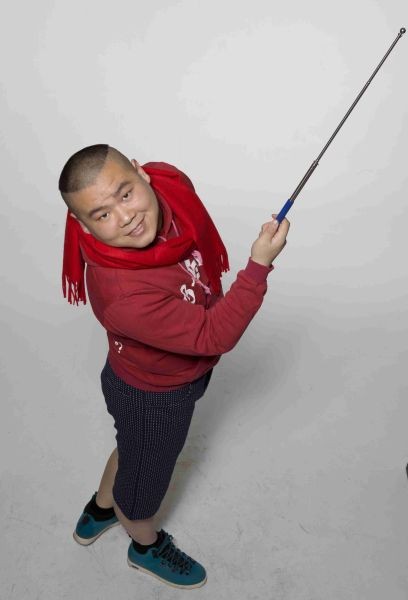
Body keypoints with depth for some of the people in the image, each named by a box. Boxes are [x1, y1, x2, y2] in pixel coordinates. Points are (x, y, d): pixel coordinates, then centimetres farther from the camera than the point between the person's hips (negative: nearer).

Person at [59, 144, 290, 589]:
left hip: (180, 369, 8)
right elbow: (214, 336, -34)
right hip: (153, 397, -8)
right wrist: (260, 264, -33)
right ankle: (147, 546, 60)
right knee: (145, 475, 24)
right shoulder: (124, 296, -44)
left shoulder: (169, 181, -23)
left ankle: (99, 512, 67)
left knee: (135, 445, 34)